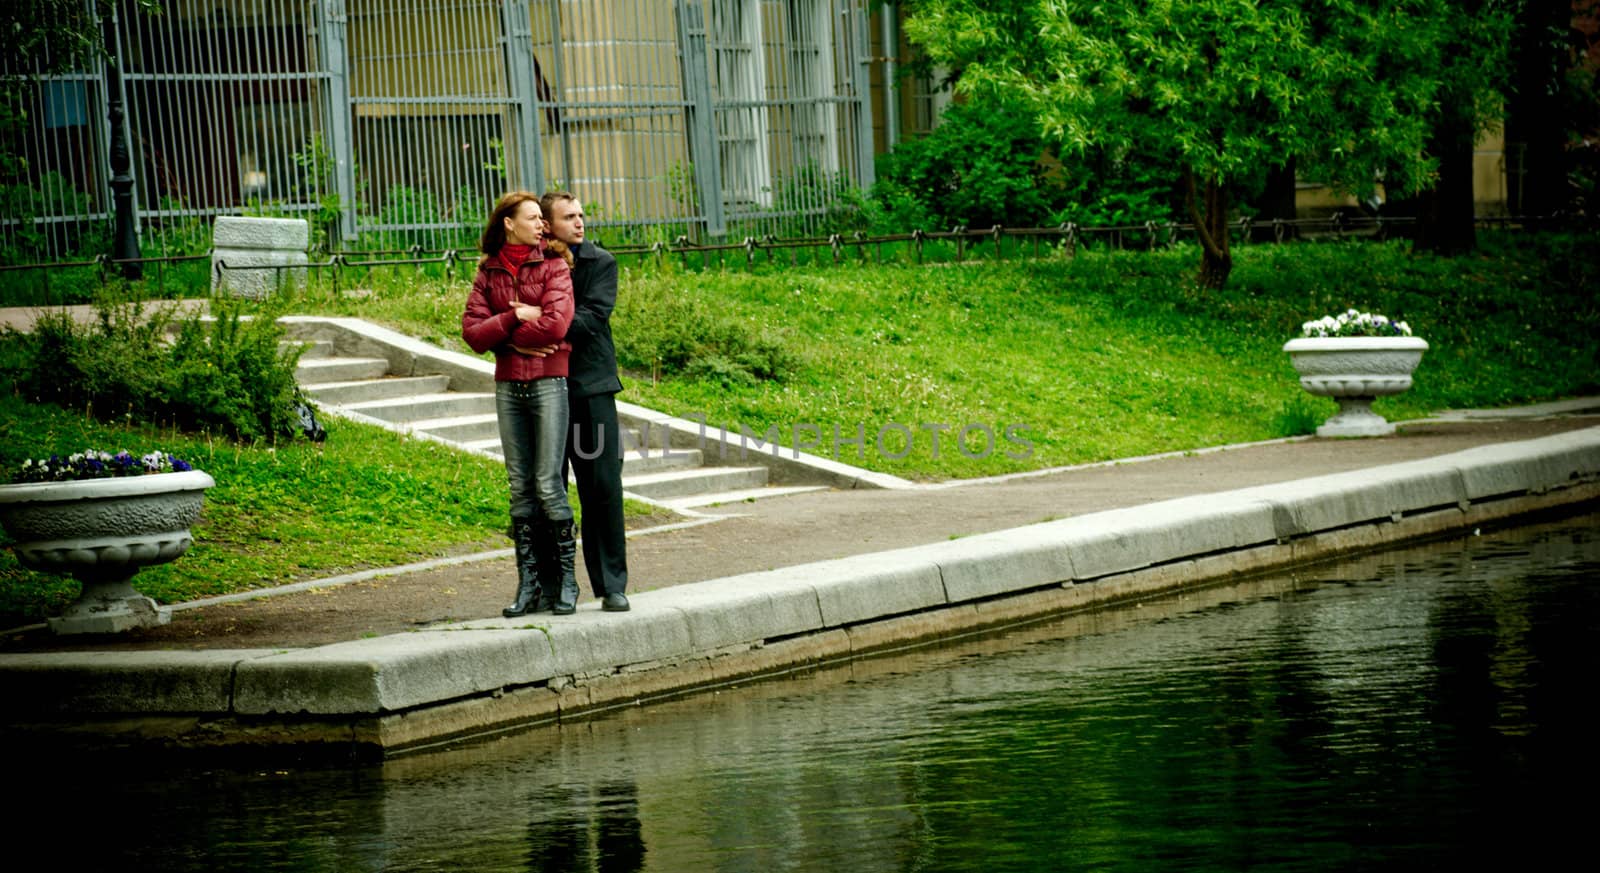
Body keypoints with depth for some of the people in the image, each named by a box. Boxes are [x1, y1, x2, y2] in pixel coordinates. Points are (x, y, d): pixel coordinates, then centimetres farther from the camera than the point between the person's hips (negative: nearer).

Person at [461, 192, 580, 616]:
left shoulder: (553, 266, -1)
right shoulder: (488, 273, 10)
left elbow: (555, 325, -15)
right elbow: (472, 331, 1)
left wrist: (502, 336, -6)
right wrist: (516, 318, -11)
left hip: (549, 383, -4)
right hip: (508, 386, 4)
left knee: (548, 483, -8)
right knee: (520, 487, 5)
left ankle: (566, 580, 1)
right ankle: (529, 583, 8)